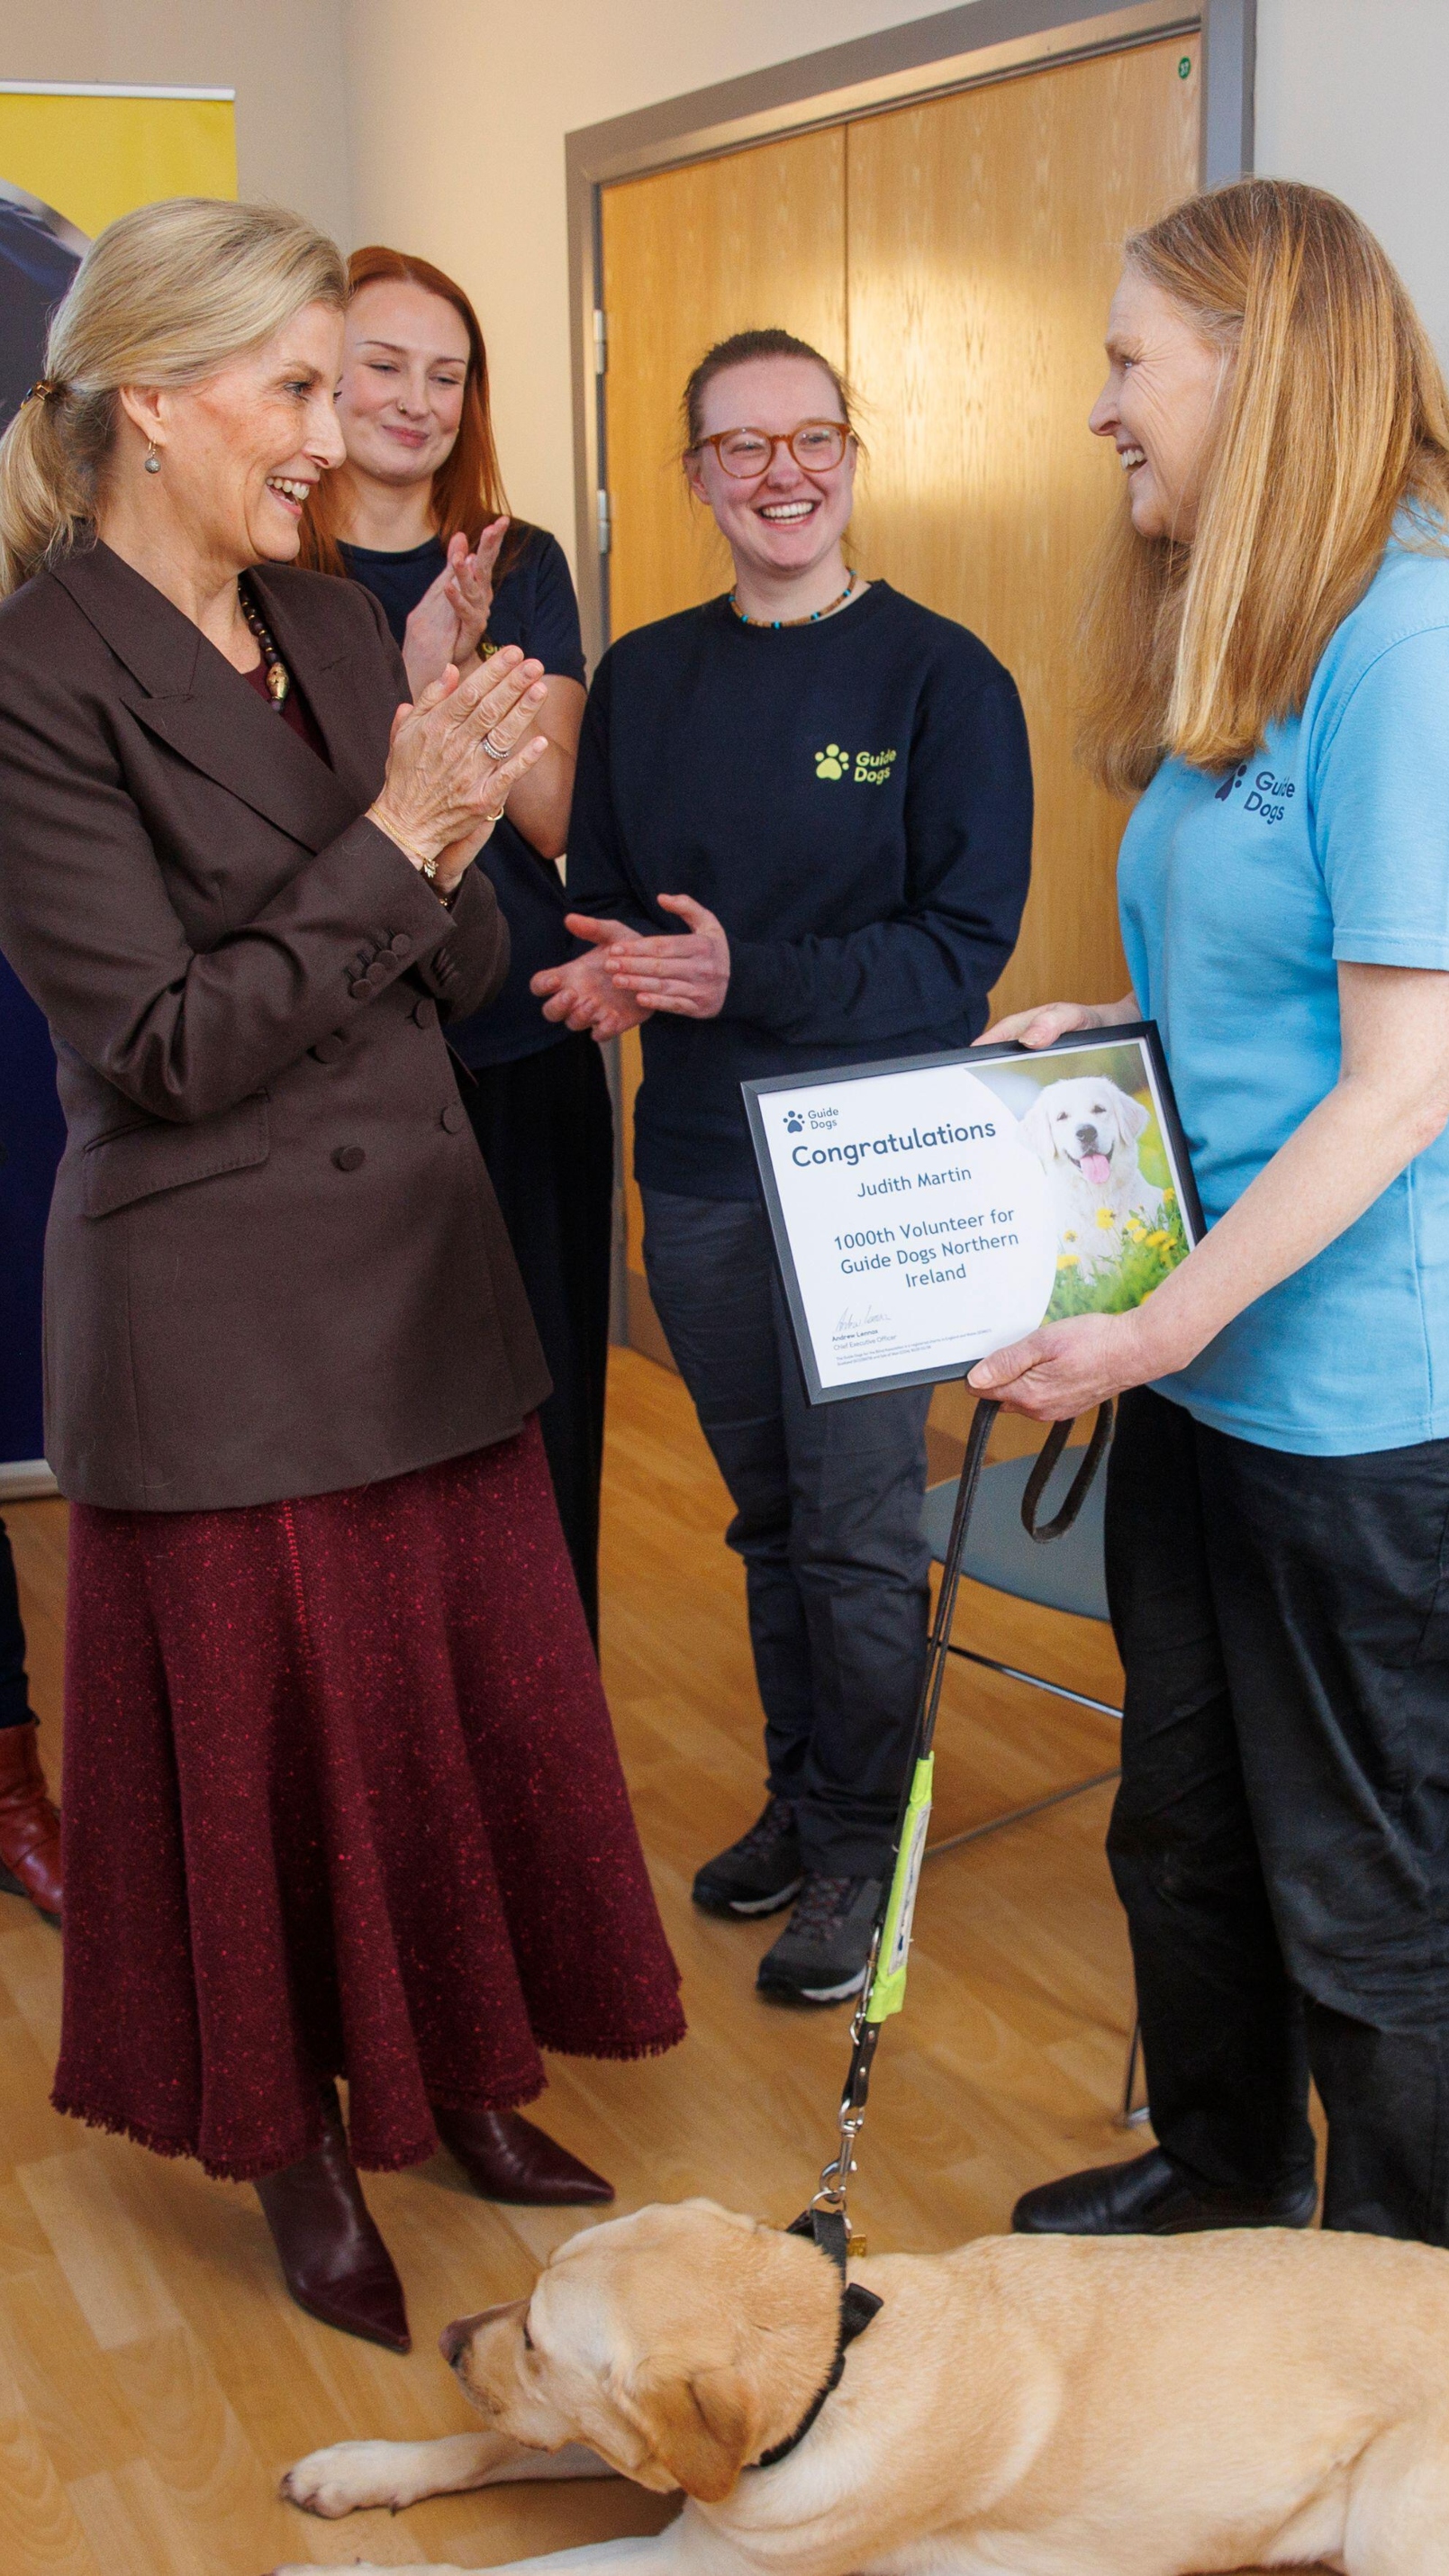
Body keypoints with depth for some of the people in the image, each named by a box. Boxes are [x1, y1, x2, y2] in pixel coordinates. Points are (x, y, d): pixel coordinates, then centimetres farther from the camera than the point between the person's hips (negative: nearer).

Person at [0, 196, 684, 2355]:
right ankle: (299, 2155, 32)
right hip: (214, 1313, -6)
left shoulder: (339, 628, 8)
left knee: (476, 1696, 16)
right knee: (271, 1732, 9)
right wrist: (393, 838, -18)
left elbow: (457, 981, 9)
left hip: (427, 1263, 7)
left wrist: (463, 837, -11)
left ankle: (463, 2078, 38)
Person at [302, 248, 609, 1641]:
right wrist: (411, 676, -21)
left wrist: (464, 666, -17)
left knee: (540, 1415, 9)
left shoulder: (520, 569, 7)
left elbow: (556, 816, -1)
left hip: (524, 1056, 2)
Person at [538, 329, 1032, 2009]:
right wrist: (611, 972, -14)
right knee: (769, 1512, 16)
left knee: (858, 1525, 2)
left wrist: (747, 975, -22)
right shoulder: (642, 678, 7)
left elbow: (964, 944, -12)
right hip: (697, 1165, 4)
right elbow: (602, 899, 10)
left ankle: (859, 1837, 21)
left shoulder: (942, 677, -7)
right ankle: (800, 1794, 33)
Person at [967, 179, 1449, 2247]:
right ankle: (1222, 2177, 46)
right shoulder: (1234, 644, 11)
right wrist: (1103, 1037, 4)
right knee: (1184, 1822, 23)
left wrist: (1157, 1326, -22)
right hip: (1199, 1354, 9)